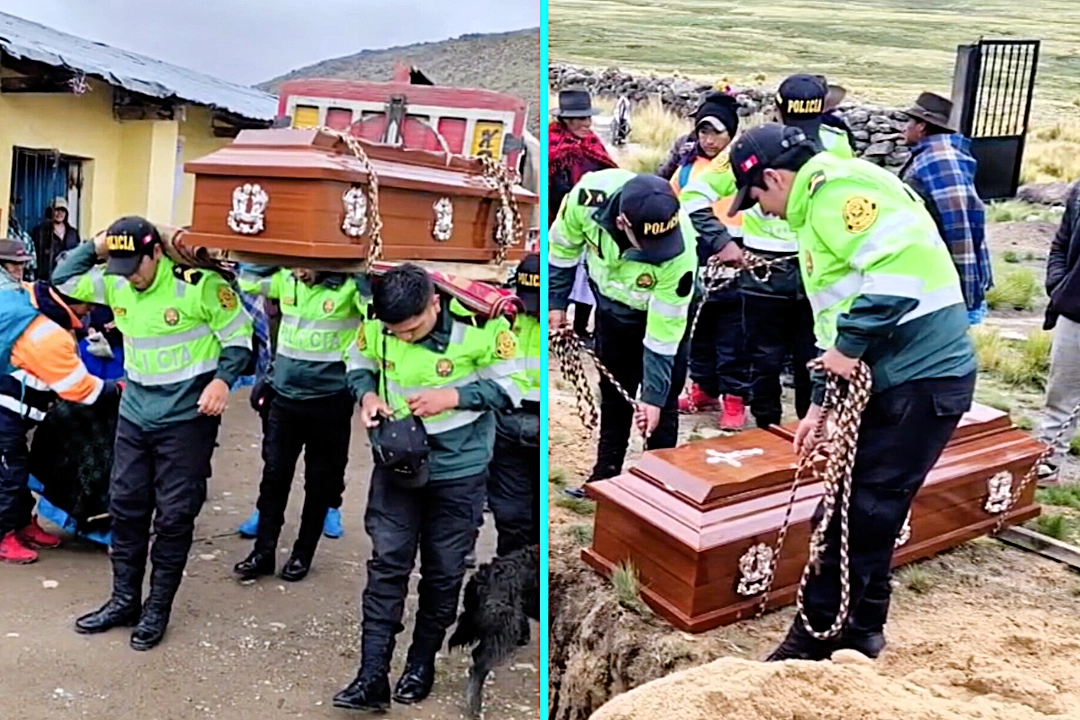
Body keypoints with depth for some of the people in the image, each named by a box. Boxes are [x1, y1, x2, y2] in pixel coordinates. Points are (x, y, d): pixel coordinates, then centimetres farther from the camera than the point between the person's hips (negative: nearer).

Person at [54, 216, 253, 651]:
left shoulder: (200, 285, -17)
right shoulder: (115, 284, 2)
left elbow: (240, 338, -11)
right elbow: (64, 280, 13)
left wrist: (223, 379, -26)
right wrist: (97, 245, -1)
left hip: (187, 417, -6)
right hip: (134, 414, 6)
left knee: (174, 517, 2)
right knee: (126, 508, 12)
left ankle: (157, 609, 17)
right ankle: (124, 600, 27)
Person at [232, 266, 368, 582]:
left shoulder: (348, 285, -15)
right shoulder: (287, 278, 0)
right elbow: (248, 281, 12)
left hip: (330, 402, -4)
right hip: (284, 396, 4)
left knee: (319, 481, 10)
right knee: (274, 475, 10)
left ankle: (303, 553, 27)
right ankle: (264, 551, 23)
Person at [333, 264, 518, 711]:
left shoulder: (481, 325, -21)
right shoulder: (377, 324, -11)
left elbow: (508, 385, -11)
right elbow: (358, 362, 8)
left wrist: (453, 396, -25)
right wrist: (367, 394, -14)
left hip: (458, 470, -2)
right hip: (396, 462, 2)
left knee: (444, 570, 10)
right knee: (386, 563, 2)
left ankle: (422, 662, 31)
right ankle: (372, 676, 10)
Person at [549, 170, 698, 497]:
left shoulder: (680, 255, -39)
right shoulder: (590, 194, -34)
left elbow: (663, 332, -28)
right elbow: (564, 244, -11)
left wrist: (653, 396, -23)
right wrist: (556, 301, -5)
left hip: (666, 305, -3)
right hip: (613, 301, 3)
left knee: (663, 399, -5)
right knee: (613, 391, 13)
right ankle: (606, 473, 27)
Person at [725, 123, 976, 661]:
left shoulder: (837, 189, -13)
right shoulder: (819, 209, 20)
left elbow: (901, 266, -28)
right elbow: (835, 316, 22)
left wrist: (849, 346, -18)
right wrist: (821, 402, 19)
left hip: (922, 380, -10)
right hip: (887, 380, 10)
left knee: (862, 517, 0)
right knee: (863, 514, 16)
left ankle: (814, 639, 13)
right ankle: (861, 629, 31)